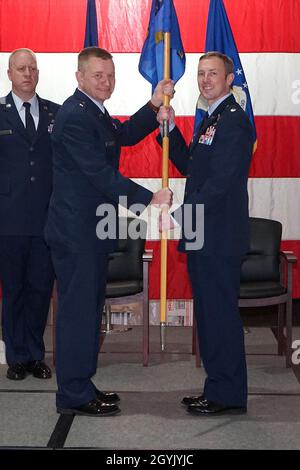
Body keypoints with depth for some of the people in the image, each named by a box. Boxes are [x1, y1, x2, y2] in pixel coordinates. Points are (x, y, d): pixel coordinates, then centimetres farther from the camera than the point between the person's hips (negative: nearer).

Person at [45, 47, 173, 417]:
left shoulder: (94, 112, 15)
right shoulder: (75, 116, -18)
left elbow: (125, 135, 20)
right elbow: (100, 174, -23)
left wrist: (155, 105, 9)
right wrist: (149, 199, -22)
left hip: (90, 230, 11)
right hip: (75, 230, -11)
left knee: (88, 309, 16)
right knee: (78, 310, -2)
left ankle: (80, 386, 28)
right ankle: (73, 396, 10)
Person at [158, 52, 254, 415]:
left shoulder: (233, 120, -13)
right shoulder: (211, 119, 19)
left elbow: (219, 183, -21)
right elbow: (189, 167, 19)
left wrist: (178, 217, -20)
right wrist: (169, 128, 10)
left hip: (219, 236, -10)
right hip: (203, 236, 10)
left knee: (220, 313, -2)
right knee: (210, 314, 15)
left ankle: (228, 395, 10)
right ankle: (218, 389, 26)